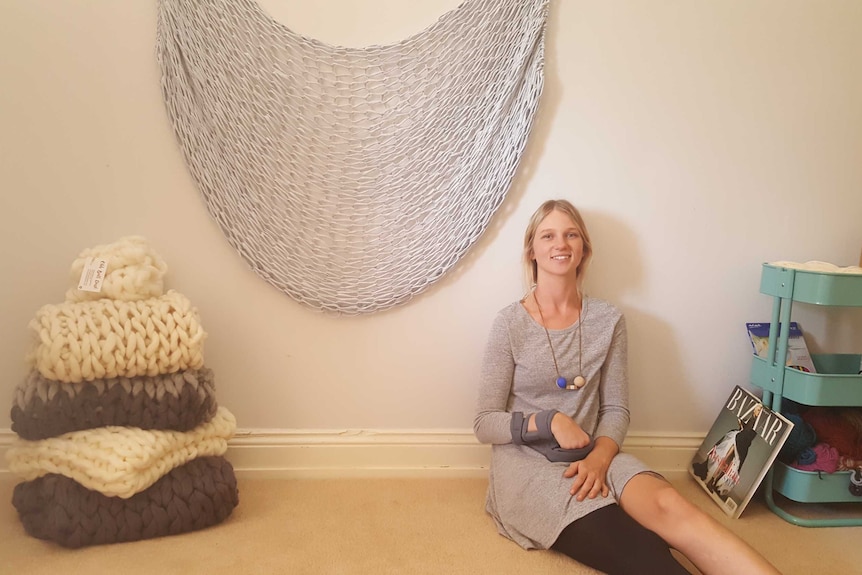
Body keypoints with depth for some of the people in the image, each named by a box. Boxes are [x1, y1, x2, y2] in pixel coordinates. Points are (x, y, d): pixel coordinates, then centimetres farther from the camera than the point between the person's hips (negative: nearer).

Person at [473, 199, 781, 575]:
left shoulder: (608, 321, 5)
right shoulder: (510, 323, -4)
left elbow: (616, 410, 6)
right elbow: (484, 424, -3)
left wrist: (599, 457, -14)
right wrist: (550, 421, -18)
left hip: (591, 456, 3)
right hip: (526, 464, -2)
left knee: (668, 505, -31)